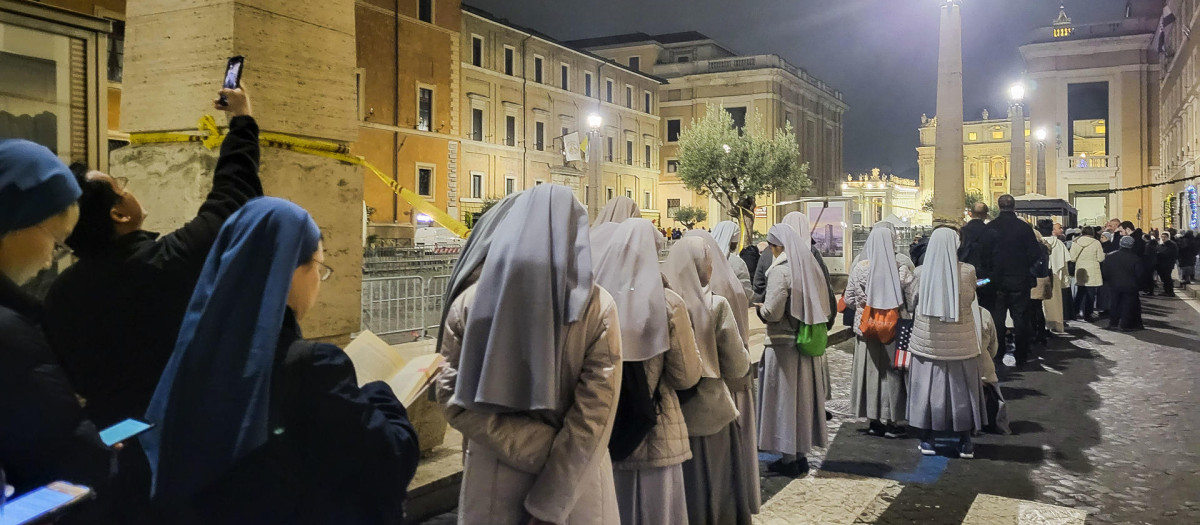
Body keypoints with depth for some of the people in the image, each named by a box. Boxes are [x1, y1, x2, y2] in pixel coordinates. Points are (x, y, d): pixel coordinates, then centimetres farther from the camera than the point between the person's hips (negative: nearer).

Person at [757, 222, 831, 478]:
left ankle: (789, 459, 10)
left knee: (784, 399, 2)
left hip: (783, 344, -8)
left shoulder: (780, 271, -16)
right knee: (803, 395, 15)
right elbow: (823, 306, 13)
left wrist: (760, 308, -1)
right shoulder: (809, 266, 7)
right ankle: (801, 454, 25)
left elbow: (772, 312, -21)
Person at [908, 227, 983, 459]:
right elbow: (971, 297, 5)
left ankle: (927, 440, 16)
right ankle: (965, 442, 18)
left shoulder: (921, 272, -8)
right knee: (960, 387, 10)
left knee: (928, 386, 9)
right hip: (959, 342, 0)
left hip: (927, 340, 1)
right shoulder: (968, 271, -10)